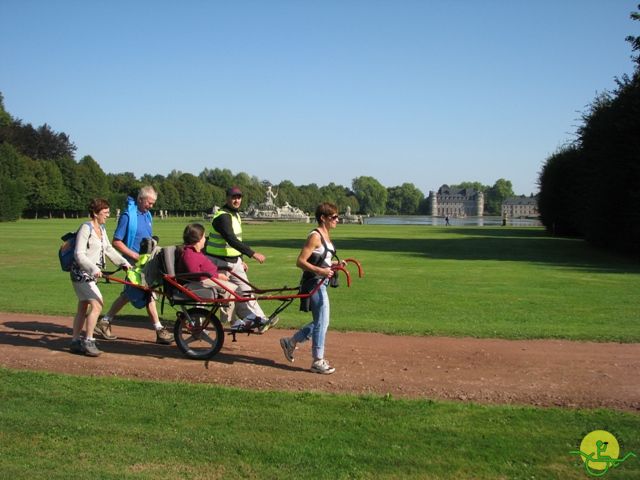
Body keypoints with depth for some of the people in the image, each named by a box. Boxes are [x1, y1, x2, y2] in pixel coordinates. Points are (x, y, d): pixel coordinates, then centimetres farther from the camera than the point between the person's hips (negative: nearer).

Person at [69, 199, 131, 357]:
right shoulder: (86, 228, -16)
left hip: (90, 274, 9)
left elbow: (109, 249, 20)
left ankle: (75, 341, 21)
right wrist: (93, 269, -31)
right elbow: (79, 254, -21)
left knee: (83, 308, 13)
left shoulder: (101, 229, 12)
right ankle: (88, 342, -12)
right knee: (97, 304, -18)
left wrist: (124, 262, 14)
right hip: (81, 273, -9)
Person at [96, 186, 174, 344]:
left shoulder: (147, 215, 11)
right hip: (134, 263, -8)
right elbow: (116, 242, -15)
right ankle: (159, 331, 1)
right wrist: (135, 255, -19)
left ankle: (105, 322, 23)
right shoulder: (128, 215, -14)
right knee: (149, 295, -6)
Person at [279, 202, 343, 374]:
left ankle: (290, 342, 29)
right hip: (314, 283, -10)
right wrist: (320, 271, -28)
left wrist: (335, 263, 6)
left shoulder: (326, 236, 12)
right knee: (322, 322, -3)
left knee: (320, 322, 15)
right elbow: (300, 262, -21)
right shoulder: (315, 236, -16)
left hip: (322, 283, 10)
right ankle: (318, 361, 8)